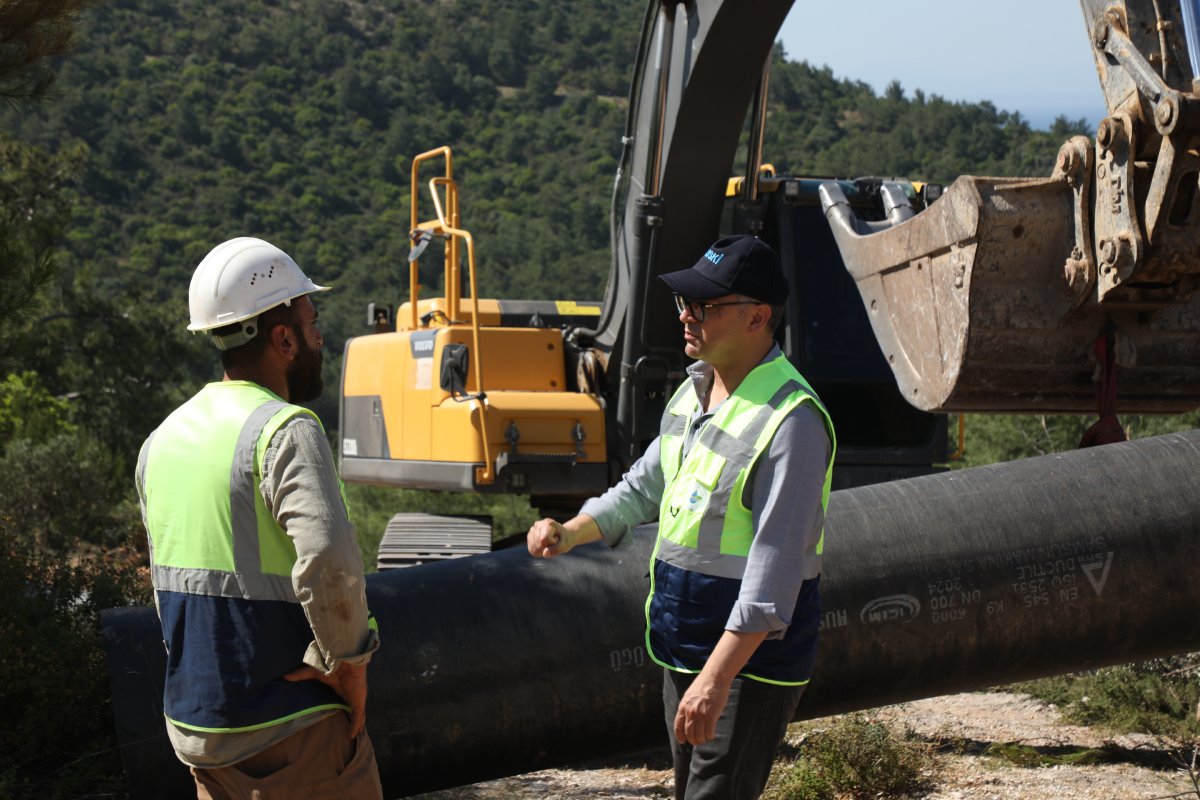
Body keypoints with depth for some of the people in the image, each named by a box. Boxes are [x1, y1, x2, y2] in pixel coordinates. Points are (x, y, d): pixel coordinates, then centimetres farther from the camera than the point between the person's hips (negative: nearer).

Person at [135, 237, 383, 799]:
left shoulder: (161, 441, 9)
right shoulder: (286, 432, -16)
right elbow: (329, 560, -31)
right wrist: (348, 662, -17)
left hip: (191, 726, 8)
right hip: (290, 731, -8)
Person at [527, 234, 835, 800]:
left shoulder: (791, 420, -21)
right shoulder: (693, 391, 8)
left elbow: (776, 566, -27)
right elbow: (644, 485, 22)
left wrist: (717, 678, -31)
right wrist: (570, 533, 5)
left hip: (750, 656, -9)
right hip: (684, 646, 9)